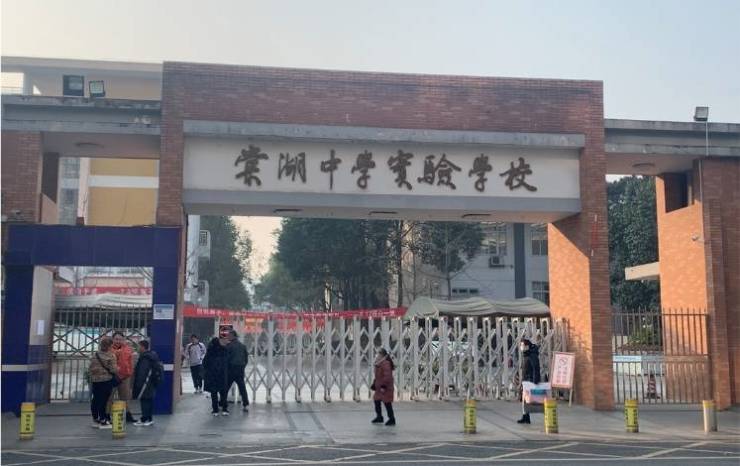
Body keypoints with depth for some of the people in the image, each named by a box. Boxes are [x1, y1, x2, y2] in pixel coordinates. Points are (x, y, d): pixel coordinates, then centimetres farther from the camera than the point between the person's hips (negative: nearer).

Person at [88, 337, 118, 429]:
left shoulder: (94, 355, 6)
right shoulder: (111, 356, -11)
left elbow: (90, 369, 10)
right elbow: (113, 369, -11)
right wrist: (117, 376, 9)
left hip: (95, 380, 6)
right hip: (106, 380, -6)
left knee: (96, 399, 12)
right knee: (104, 400, -2)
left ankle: (95, 420, 23)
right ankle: (103, 422, 2)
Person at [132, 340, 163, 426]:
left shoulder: (145, 358, -18)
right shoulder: (153, 355, 12)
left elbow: (141, 373, -20)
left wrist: (138, 385, -17)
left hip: (146, 383, -10)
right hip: (153, 383, 10)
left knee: (144, 400, -4)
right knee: (149, 400, 14)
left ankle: (144, 419, -1)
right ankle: (149, 418, 20)